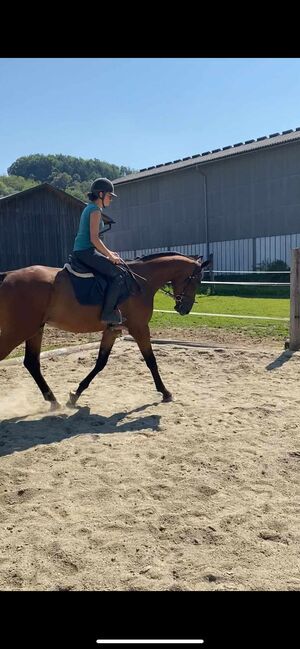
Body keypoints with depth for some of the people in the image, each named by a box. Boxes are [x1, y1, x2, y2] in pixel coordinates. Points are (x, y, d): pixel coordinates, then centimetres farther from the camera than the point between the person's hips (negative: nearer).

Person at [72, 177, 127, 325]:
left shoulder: (89, 208, 20)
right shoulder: (95, 210, -10)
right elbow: (94, 238, -19)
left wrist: (108, 252, 17)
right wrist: (110, 255, -11)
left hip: (81, 251, 11)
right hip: (86, 252, -11)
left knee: (115, 270, 19)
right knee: (119, 273, -17)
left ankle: (111, 308, 17)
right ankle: (107, 313, -20)